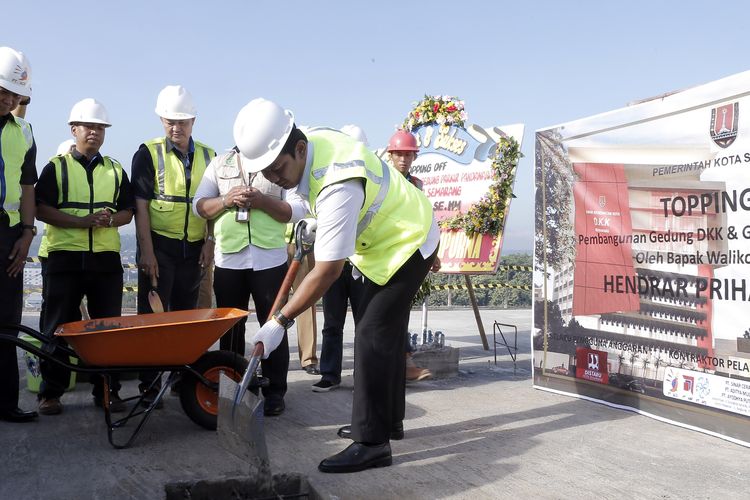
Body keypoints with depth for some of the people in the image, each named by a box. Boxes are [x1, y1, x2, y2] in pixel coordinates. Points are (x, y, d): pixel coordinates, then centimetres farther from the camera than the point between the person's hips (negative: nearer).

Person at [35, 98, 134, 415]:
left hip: (107, 258, 3)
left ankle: (107, 391, 12)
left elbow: (127, 211, 13)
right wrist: (83, 222, -16)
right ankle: (50, 393, 11)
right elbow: (41, 210, -5)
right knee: (57, 328, 1)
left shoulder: (115, 171, 15)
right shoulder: (57, 167, 5)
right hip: (65, 258, -3)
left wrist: (110, 220, -10)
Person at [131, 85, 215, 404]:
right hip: (159, 246, -4)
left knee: (186, 315, 13)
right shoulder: (148, 154, -3)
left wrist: (210, 243, 2)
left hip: (193, 248, 4)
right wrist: (146, 251, -14)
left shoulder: (207, 156, 8)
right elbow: (141, 205, -8)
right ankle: (150, 385, 4)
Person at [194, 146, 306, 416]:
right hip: (228, 259, 2)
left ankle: (274, 391, 11)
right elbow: (199, 205, 8)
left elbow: (297, 209, -3)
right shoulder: (220, 163, 13)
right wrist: (226, 201, -10)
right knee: (230, 327, 10)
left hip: (270, 259, -2)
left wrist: (263, 201, -15)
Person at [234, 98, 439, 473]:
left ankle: (371, 443, -11)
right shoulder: (311, 144, -10)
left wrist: (280, 322, -32)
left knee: (373, 335, -16)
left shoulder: (338, 187, -38)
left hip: (407, 243, -10)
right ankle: (389, 420, 29)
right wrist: (313, 226, 6)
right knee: (385, 332, 16)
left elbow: (326, 272, -36)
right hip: (385, 238, 10)